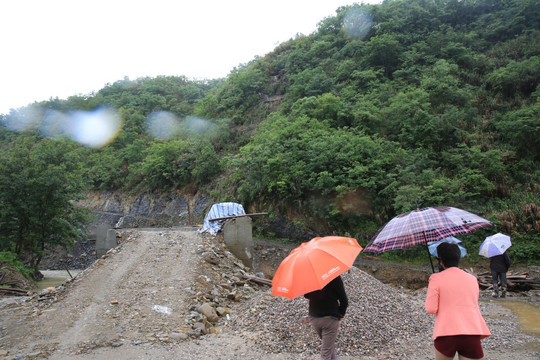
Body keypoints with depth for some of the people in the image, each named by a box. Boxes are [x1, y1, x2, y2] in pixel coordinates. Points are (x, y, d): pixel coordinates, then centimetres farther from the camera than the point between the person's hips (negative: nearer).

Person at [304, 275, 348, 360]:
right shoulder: (335, 277, -15)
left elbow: (306, 295, 10)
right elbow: (344, 301, -12)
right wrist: (340, 316, 0)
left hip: (313, 317, 4)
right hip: (330, 318, -4)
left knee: (329, 342, 29)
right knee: (326, 351, 4)